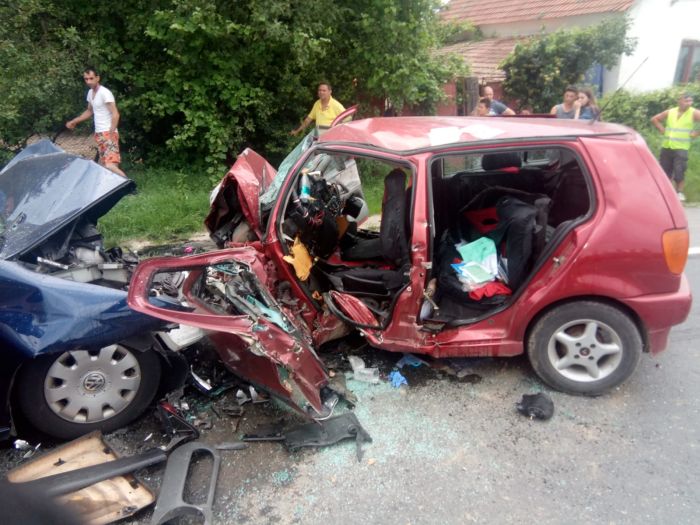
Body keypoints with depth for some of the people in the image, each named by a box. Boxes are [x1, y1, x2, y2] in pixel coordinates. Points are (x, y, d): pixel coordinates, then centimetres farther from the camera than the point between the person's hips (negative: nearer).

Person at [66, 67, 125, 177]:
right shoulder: (90, 92, 13)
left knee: (110, 166, -24)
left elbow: (115, 115, -19)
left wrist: (110, 133, -22)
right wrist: (74, 121, 30)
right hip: (98, 134, 9)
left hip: (108, 134, -9)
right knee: (103, 165, 9)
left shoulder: (105, 93, -14)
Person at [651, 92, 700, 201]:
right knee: (665, 171, 9)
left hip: (681, 148, -3)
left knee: (679, 172, -9)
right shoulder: (670, 112, 6)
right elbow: (654, 119, 17)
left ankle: (679, 192, 5)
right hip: (666, 147, 4)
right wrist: (662, 129, 7)